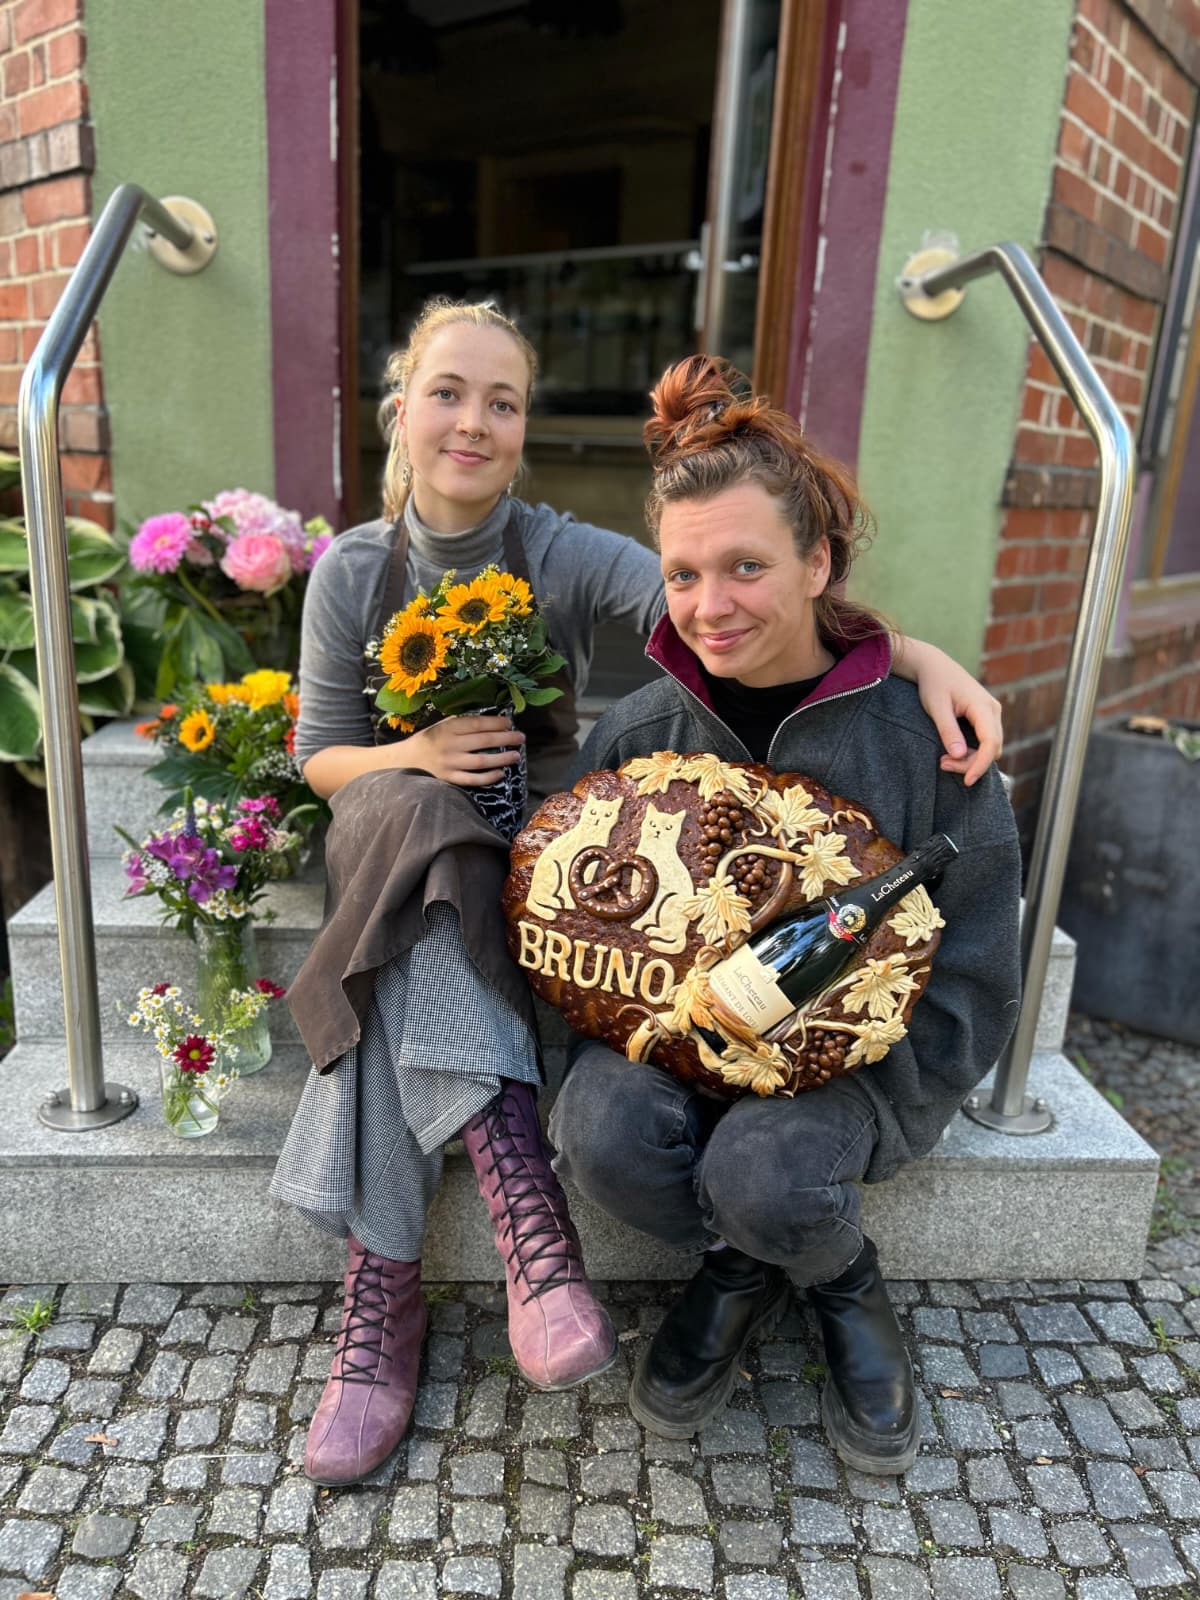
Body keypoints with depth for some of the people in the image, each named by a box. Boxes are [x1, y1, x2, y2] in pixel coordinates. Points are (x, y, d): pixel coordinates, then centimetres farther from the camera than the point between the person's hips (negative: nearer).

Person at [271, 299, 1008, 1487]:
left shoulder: (570, 557, -5)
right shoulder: (352, 571, 1)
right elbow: (320, 755, 4)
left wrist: (920, 654, -35)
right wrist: (417, 754, -19)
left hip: (532, 827, -1)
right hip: (396, 830, 1)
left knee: (416, 954, -33)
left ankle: (383, 1290, -24)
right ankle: (524, 1205, -38)